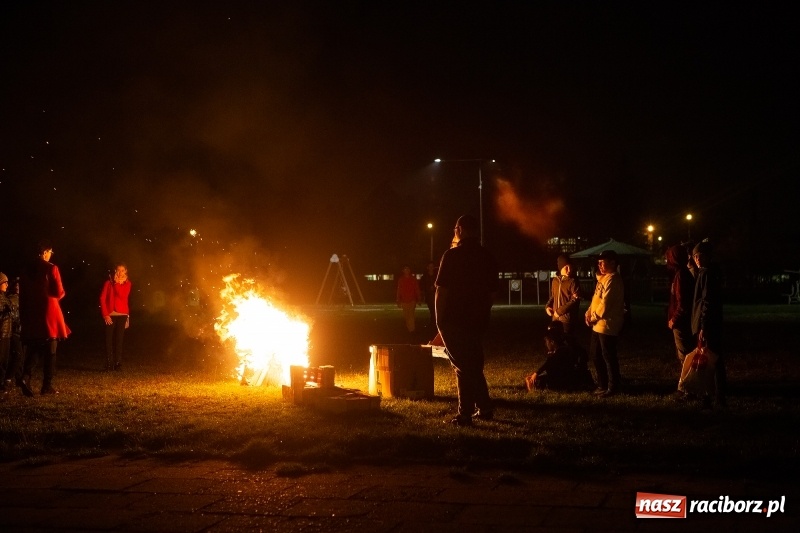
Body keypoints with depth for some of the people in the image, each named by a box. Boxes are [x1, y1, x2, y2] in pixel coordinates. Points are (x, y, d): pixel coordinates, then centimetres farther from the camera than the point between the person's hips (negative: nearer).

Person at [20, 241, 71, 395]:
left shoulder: (27, 270, 6)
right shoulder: (51, 268, -9)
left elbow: (22, 295, 8)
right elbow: (59, 293, -12)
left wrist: (23, 316, 14)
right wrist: (59, 294, 12)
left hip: (31, 314, 4)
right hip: (49, 313, -4)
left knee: (32, 349, 12)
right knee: (50, 351, 4)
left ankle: (25, 376, -11)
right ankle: (47, 386, 4)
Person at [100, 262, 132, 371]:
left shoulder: (127, 283, 7)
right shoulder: (108, 282, 1)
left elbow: (123, 296, -9)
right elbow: (102, 299, -2)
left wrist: (117, 283, -11)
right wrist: (105, 314, -9)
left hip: (122, 315, 1)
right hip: (110, 315, -1)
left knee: (119, 340, 1)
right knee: (109, 340, -2)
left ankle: (118, 364, 5)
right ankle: (109, 364, 2)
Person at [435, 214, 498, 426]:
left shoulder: (452, 255, -11)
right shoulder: (487, 257, 7)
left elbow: (441, 290, -13)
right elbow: (492, 292, 11)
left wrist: (439, 319, -5)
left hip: (454, 319, -5)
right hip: (477, 320, 6)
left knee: (463, 366, 0)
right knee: (473, 365, 19)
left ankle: (466, 414, -1)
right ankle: (484, 408, 20)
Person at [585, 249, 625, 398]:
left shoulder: (612, 279, -16)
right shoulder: (603, 278, 17)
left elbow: (606, 302, -22)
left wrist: (595, 317, -14)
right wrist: (589, 314, 5)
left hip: (607, 324, -11)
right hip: (598, 324, 11)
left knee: (608, 356, -2)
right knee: (595, 354, 16)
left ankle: (613, 387, 7)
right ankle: (602, 384, 27)